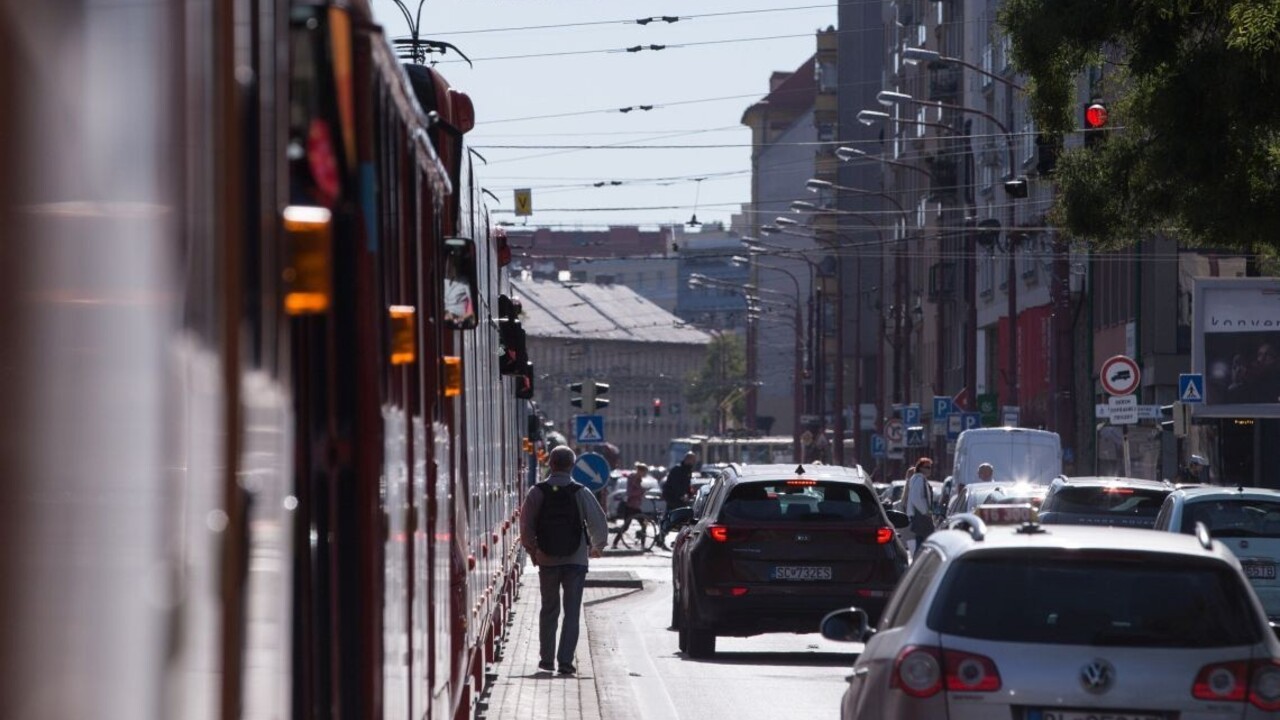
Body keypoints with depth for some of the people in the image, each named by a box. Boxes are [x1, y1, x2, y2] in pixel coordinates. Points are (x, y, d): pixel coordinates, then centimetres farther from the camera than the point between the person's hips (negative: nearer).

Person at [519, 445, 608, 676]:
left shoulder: (536, 493, -4)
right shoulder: (580, 493, -7)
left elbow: (526, 527, -3)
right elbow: (599, 524, -4)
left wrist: (532, 551, 13)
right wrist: (596, 547, 16)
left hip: (547, 559, 1)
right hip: (576, 559, -1)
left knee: (549, 609, 15)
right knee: (572, 611, 1)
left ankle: (546, 658, 17)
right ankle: (565, 659, -7)